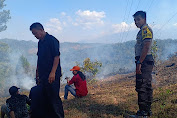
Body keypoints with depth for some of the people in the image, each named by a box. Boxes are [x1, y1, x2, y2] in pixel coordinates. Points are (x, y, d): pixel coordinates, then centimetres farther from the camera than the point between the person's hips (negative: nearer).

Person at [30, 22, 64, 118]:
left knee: (54, 97, -4)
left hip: (52, 75, -8)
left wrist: (52, 73, -20)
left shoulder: (52, 40, -10)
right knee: (45, 98, 14)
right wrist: (38, 72, 19)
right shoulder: (40, 42, 15)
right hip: (43, 75, 8)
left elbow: (57, 57, -16)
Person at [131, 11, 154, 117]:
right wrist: (139, 62, 19)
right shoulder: (143, 30, 22)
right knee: (147, 86, 13)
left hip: (144, 61, -11)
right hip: (145, 61, 11)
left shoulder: (146, 29, -10)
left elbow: (146, 47, -20)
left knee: (141, 86, -10)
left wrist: (139, 63, -22)